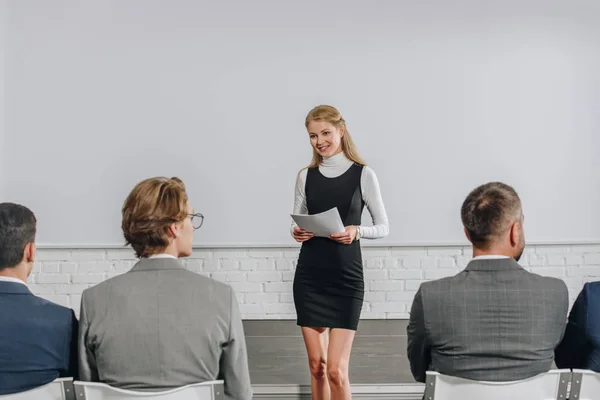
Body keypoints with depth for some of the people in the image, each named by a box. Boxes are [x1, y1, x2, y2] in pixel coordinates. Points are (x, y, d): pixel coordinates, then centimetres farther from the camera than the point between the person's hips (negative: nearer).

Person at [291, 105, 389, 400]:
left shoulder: (363, 175, -3)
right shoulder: (306, 176, 6)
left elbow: (383, 227, 1)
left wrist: (357, 231, -18)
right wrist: (296, 232, -8)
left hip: (346, 278, -3)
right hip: (309, 277, 3)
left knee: (336, 369, -7)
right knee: (316, 363, 8)